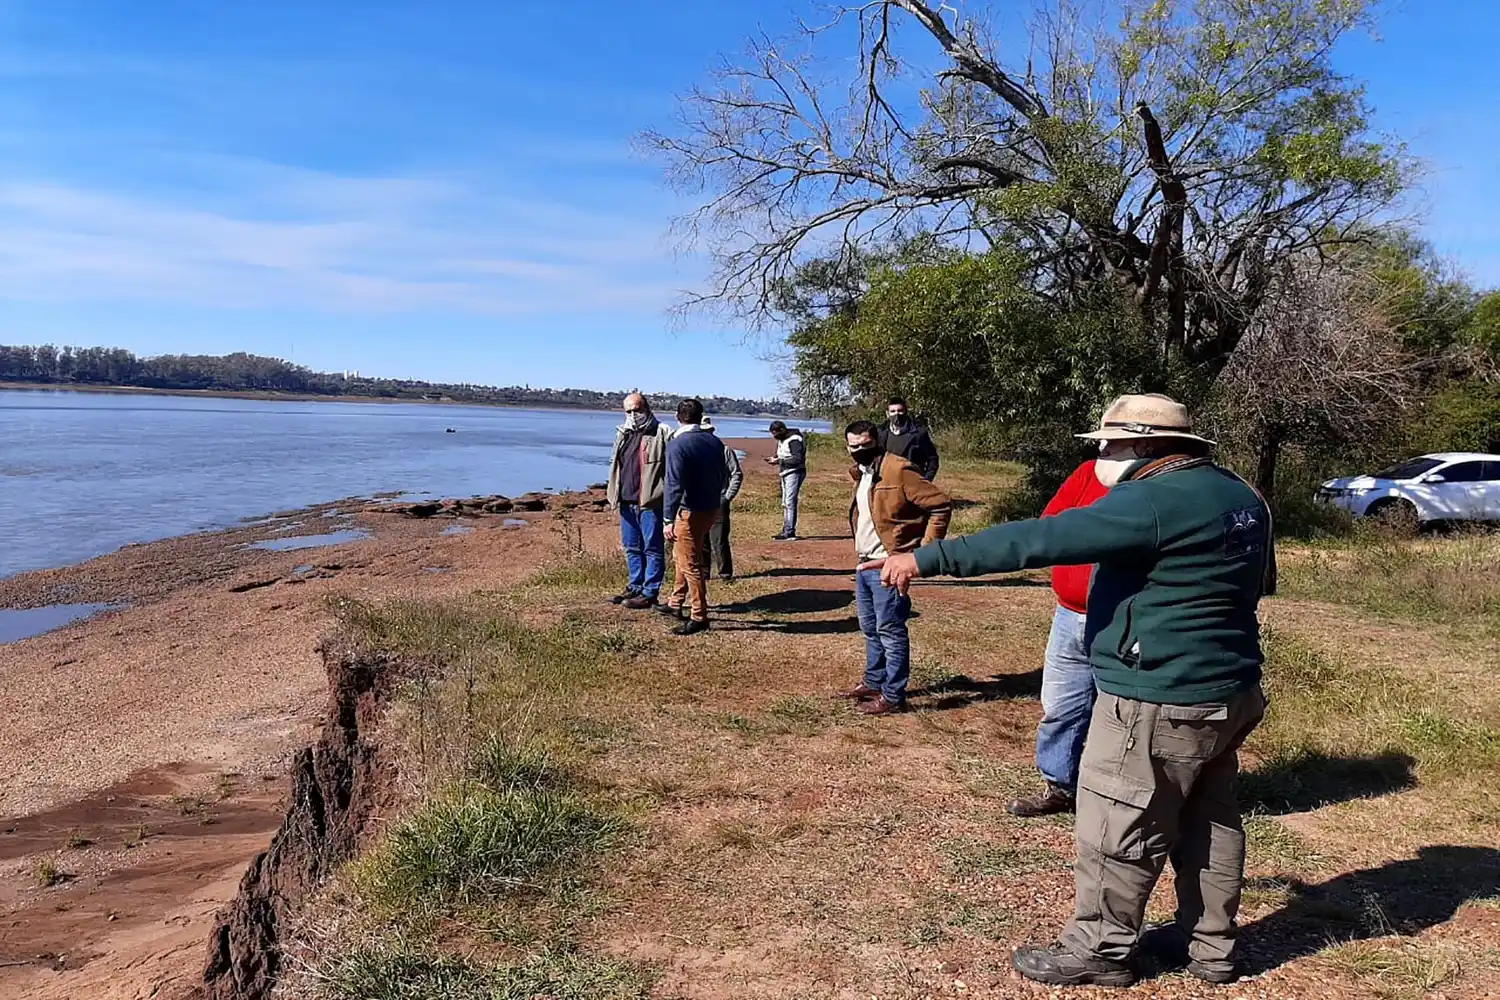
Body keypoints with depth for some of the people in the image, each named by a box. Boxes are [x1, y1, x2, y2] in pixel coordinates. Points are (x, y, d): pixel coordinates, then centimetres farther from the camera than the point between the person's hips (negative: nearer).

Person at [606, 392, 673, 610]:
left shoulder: (662, 433, -6)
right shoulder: (623, 434, 16)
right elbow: (615, 464, 25)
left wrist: (664, 497, -16)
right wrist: (614, 494, 17)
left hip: (650, 502, -7)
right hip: (627, 501, 8)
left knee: (652, 548, -1)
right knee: (631, 548, 15)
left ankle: (650, 592, 4)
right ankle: (635, 586, 27)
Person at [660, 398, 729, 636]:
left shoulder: (677, 444, -16)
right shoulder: (715, 442, 5)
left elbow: (674, 485, -21)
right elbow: (724, 478, 12)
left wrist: (669, 520, -19)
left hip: (691, 511, -8)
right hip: (712, 509, 8)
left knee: (689, 563, 0)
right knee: (682, 556, 23)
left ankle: (699, 617, 4)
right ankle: (675, 603, 33)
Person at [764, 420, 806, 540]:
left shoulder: (794, 440, -17)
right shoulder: (781, 440, 13)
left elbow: (798, 459, -24)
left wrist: (780, 461, -22)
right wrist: (775, 458, 0)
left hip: (794, 473, -10)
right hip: (786, 474, 10)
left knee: (790, 502, -12)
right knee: (785, 503, 13)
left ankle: (790, 533, -12)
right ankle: (786, 531, 20)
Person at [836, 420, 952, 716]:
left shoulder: (899, 471, -16)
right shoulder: (860, 474, 12)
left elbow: (941, 505, -16)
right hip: (864, 564, 9)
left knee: (890, 631, -3)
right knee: (870, 628, 18)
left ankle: (893, 696, 5)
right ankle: (873, 683, 32)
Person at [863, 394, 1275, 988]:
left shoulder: (1154, 502, -22)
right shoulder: (1241, 496, 8)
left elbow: (1038, 539, -27)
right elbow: (1261, 582, 25)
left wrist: (928, 559, -26)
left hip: (1158, 704, -10)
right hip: (1227, 693, 10)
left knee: (1118, 834, 4)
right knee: (1209, 823, 20)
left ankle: (1098, 952, 19)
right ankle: (1212, 950, 34)